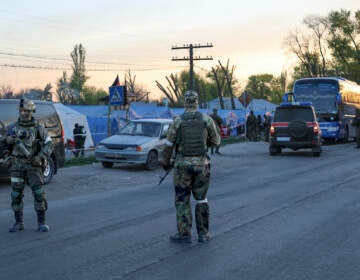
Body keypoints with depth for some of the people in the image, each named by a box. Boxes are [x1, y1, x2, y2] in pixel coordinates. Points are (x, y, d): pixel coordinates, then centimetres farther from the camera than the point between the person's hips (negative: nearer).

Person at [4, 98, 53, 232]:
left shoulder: (38, 128, 1)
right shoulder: (14, 127, 8)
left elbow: (49, 144, 2)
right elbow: (8, 142, 14)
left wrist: (41, 157, -12)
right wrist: (9, 140, -10)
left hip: (33, 165, -2)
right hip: (16, 165, 3)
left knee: (39, 193, -8)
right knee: (16, 195, 3)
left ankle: (41, 222, 0)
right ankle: (18, 223, 14)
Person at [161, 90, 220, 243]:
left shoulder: (177, 121, -8)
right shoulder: (207, 119, -4)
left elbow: (169, 145, -1)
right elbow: (216, 141, 6)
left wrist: (166, 162, 14)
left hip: (182, 165, -2)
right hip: (202, 164, 2)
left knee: (182, 200, 7)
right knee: (201, 199, 13)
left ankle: (184, 234, 7)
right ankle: (203, 233, 15)